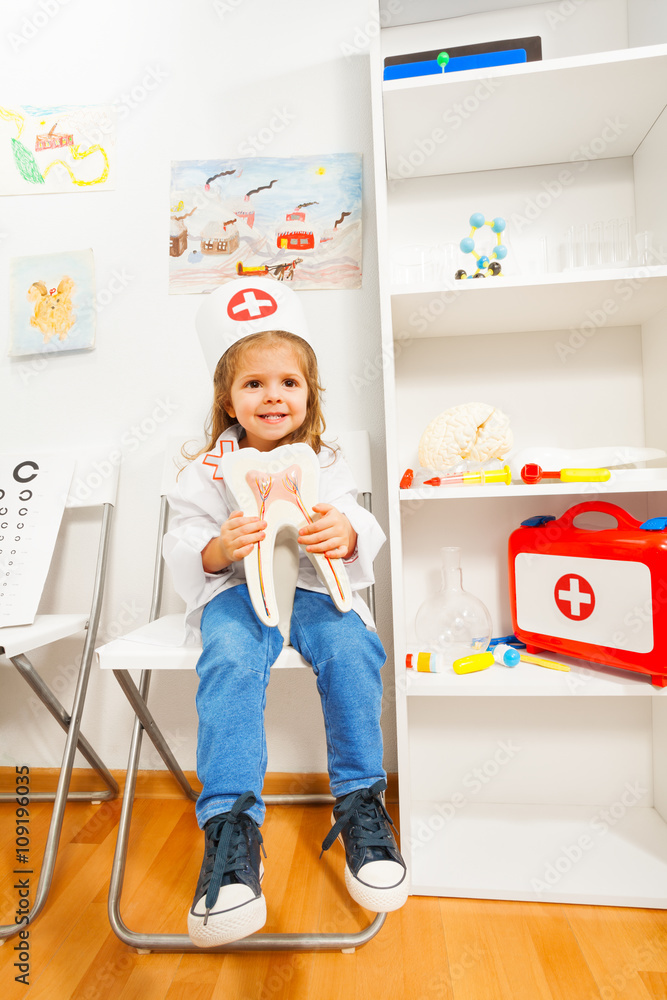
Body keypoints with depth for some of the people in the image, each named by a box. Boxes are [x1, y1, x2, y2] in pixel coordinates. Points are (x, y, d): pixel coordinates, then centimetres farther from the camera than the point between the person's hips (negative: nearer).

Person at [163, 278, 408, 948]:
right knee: (231, 660, -33)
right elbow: (183, 550, -1)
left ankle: (360, 804, -9)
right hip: (235, 590, 0)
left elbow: (359, 529, 1)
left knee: (352, 647, -28)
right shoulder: (208, 471, 4)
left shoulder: (325, 462, 9)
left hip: (312, 587, 1)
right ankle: (231, 828, -22)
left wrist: (346, 535, -24)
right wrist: (219, 549, -25)